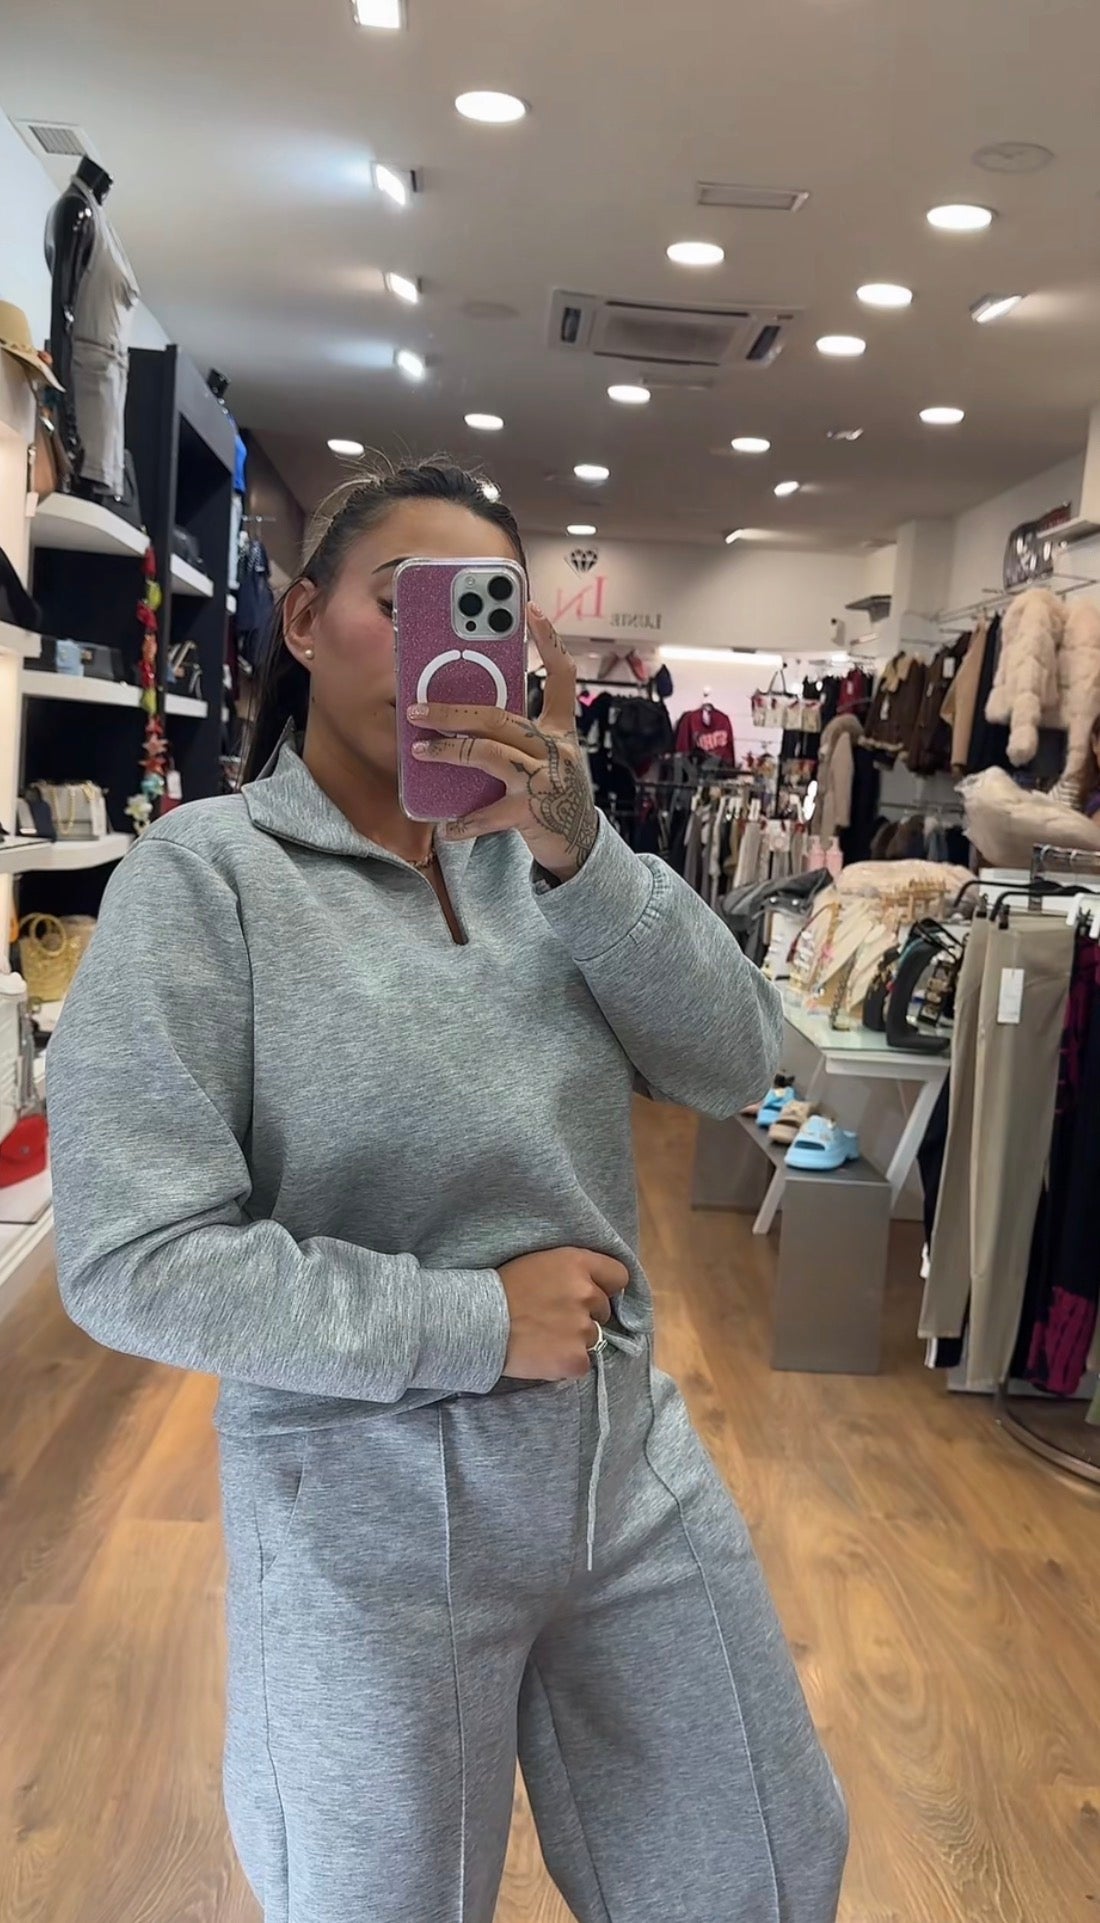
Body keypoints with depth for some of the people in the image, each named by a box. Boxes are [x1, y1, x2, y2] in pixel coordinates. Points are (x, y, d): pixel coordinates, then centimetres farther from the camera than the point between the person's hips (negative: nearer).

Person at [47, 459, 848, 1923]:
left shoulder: (540, 850, 1)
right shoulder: (207, 873, -13)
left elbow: (735, 1066, -6)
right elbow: (131, 1262, -18)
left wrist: (579, 852, -20)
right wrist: (475, 1323, -18)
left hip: (632, 1460, 5)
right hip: (372, 1508, -4)